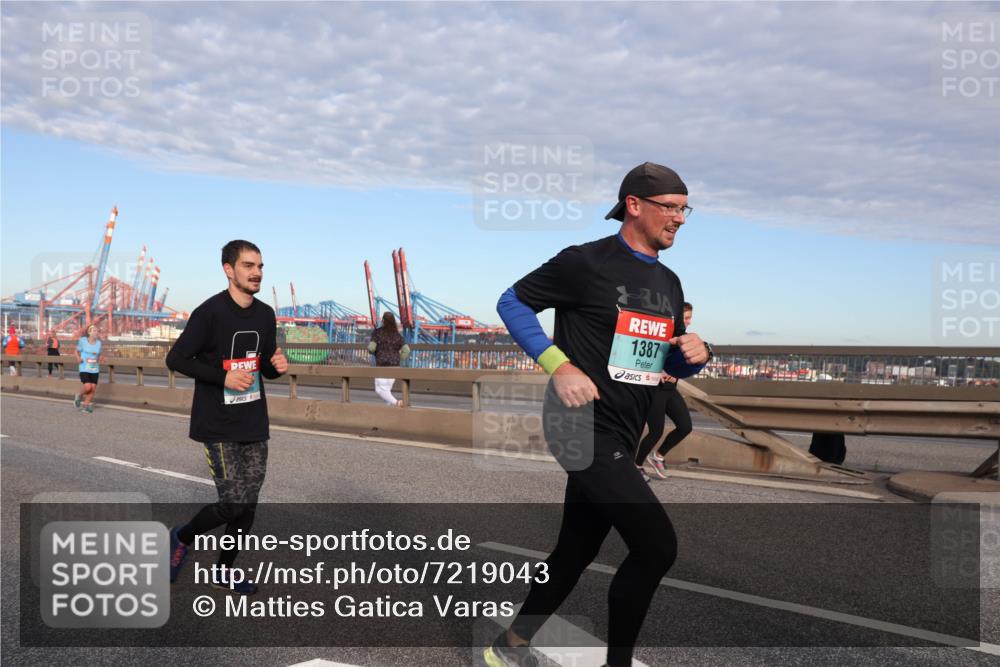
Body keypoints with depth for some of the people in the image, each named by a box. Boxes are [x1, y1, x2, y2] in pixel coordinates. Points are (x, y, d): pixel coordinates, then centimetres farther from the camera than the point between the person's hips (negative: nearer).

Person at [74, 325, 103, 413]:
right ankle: (79, 396, 16)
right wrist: (78, 358, -10)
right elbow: (76, 351, 6)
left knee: (93, 389, 0)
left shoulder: (99, 343, 3)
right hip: (84, 369, -4)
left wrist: (99, 361, 1)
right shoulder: (83, 341, -7)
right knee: (88, 387, -17)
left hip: (95, 370, 4)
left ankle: (86, 406, 18)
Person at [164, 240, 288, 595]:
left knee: (248, 505, 8)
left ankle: (224, 572, 26)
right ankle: (182, 538, 20)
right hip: (218, 427, -6)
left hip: (254, 426, 6)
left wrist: (278, 366, -6)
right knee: (233, 504, -8)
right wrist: (223, 377, -19)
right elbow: (175, 359, -10)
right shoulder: (209, 312, -12)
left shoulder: (265, 315, 7)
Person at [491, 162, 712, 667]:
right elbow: (512, 302, -4)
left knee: (576, 551, 15)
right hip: (581, 424, -8)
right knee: (657, 546, -12)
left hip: (619, 439, 8)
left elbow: (670, 364, 23)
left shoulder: (668, 283, 14)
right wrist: (560, 366, -15)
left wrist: (694, 356, -2)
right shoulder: (586, 262, -9)